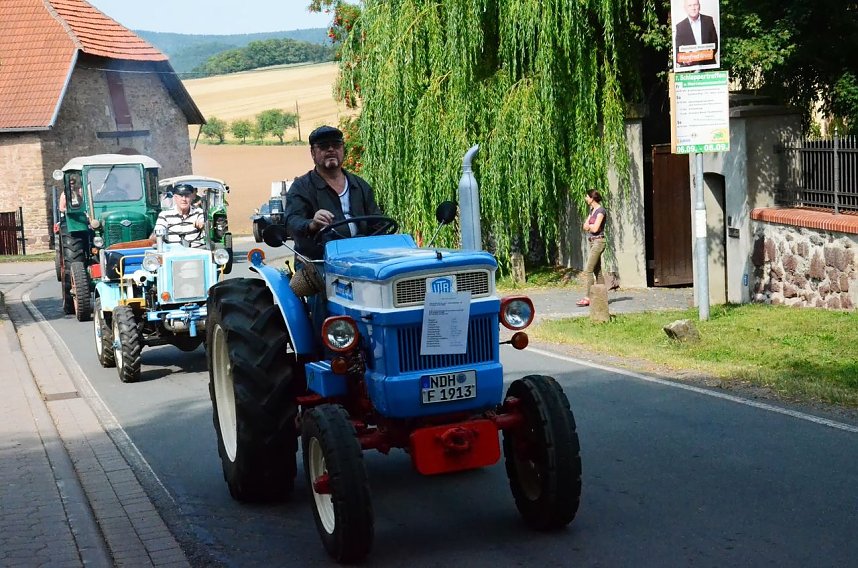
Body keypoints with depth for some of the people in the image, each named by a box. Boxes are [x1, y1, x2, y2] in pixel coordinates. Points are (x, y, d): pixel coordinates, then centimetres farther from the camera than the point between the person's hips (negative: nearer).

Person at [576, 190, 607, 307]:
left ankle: (588, 298, -13)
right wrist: (590, 226, -9)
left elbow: (595, 228, -19)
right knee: (597, 271, 9)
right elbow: (585, 227, 10)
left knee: (587, 270, -12)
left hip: (598, 242, -9)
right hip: (592, 242, 9)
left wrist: (589, 226, -1)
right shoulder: (592, 210, 15)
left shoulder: (601, 211, -12)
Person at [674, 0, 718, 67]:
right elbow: (677, 51, 3)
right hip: (689, 67, -1)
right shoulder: (680, 27, 3)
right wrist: (683, 59, -19)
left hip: (708, 65, 1)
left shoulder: (708, 20, 10)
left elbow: (715, 42, 12)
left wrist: (709, 53, -9)